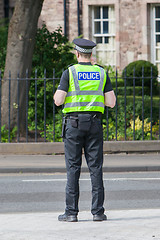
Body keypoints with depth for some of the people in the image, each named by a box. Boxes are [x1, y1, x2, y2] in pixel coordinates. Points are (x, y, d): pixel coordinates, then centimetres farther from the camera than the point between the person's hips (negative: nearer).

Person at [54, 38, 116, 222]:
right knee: (96, 167, 3)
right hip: (94, 123, 2)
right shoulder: (101, 73, 6)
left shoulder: (70, 72, -4)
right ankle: (98, 211, -1)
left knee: (73, 167, 0)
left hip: (74, 124, -2)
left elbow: (58, 101, -10)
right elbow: (111, 102, 2)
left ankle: (71, 212, -2)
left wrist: (58, 92, 13)